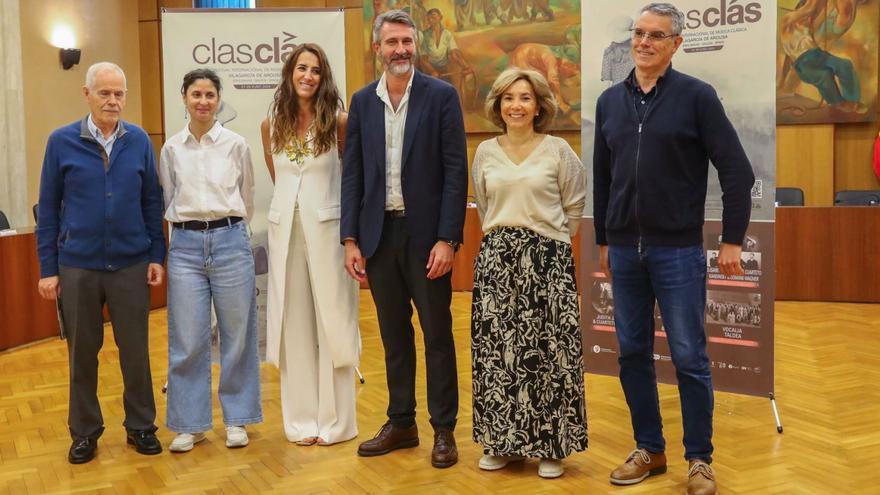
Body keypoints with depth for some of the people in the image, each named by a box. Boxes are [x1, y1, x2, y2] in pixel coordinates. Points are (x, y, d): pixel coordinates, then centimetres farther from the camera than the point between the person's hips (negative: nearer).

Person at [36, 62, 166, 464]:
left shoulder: (139, 141, 0)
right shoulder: (61, 142, -2)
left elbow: (152, 202, 5)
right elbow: (48, 208, 1)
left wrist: (157, 256, 0)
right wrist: (47, 268, -1)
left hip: (131, 264, 0)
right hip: (77, 266, 0)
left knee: (135, 350, 8)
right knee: (82, 353, 11)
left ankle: (140, 426, 24)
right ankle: (85, 432, 26)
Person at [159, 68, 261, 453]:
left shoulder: (236, 144, 2)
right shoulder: (171, 149, 6)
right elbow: (167, 201, 15)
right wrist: (189, 225, 11)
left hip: (230, 241, -1)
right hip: (186, 246, 1)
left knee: (236, 335, 5)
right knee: (187, 340, 4)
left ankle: (237, 419, 20)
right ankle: (190, 424, 17)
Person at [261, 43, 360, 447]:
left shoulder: (338, 122, -4)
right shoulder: (271, 124, 6)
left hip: (327, 226, -3)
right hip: (285, 228, 3)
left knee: (331, 321, 2)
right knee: (294, 324, 7)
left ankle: (335, 420, 12)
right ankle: (302, 419, 17)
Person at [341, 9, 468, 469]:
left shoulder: (441, 96, -4)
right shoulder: (362, 101, 7)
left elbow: (455, 171, -8)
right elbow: (352, 173, 7)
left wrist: (447, 239, -14)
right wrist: (350, 238, 1)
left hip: (426, 233, -4)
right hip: (379, 233, 4)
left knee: (437, 335, 5)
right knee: (394, 335, 13)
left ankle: (444, 430, 17)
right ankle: (400, 423, 26)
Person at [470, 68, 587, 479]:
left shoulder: (558, 150, -1)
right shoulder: (485, 152, 8)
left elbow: (575, 203, 8)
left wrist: (551, 238, 10)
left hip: (546, 260, -3)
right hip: (496, 259, 3)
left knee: (547, 350, -2)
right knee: (497, 348, 4)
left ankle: (549, 444, 10)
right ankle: (501, 440, 17)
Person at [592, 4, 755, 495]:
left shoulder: (697, 96, -5)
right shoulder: (610, 100, 8)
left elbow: (737, 171, -6)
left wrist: (733, 240, -8)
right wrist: (603, 240, 14)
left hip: (678, 251, -4)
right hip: (624, 251, 4)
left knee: (689, 358, 2)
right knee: (633, 354, 10)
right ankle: (649, 449, 24)